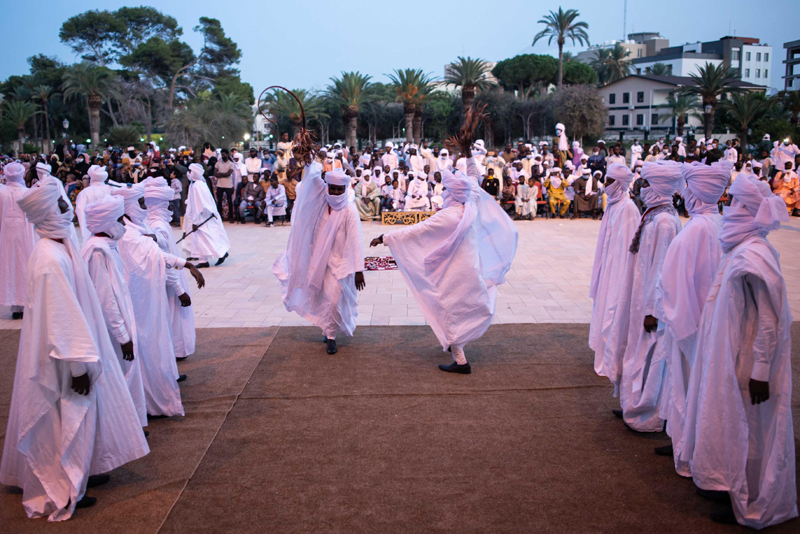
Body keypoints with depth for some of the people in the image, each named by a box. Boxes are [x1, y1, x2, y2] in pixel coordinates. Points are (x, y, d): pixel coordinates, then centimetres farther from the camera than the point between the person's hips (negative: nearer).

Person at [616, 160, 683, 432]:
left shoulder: (664, 222, -22)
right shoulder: (656, 216, 7)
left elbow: (662, 269, -22)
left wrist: (653, 310, -19)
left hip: (655, 303, -9)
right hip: (645, 298, 9)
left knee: (651, 357, 3)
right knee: (642, 353, 18)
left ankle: (649, 416, 17)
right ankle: (637, 406, 32)